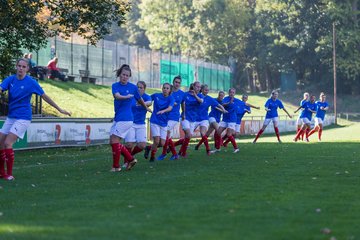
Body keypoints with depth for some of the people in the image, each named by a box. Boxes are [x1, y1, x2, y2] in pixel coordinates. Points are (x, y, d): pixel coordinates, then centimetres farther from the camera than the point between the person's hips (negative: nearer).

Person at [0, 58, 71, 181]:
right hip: (10, 117, 5)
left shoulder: (31, 82, -9)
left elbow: (45, 96, -2)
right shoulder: (10, 79, 1)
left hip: (23, 118, -5)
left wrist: (60, 109, 1)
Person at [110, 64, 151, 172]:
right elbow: (117, 96, -18)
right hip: (117, 118, 5)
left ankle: (116, 166, -1)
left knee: (115, 140, -10)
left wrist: (146, 108, 29)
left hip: (126, 118, -5)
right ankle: (130, 159, 16)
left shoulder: (133, 87, -3)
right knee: (113, 142, 5)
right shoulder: (115, 85, 4)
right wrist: (126, 97, -36)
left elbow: (140, 99, 15)